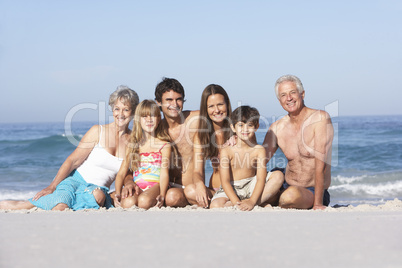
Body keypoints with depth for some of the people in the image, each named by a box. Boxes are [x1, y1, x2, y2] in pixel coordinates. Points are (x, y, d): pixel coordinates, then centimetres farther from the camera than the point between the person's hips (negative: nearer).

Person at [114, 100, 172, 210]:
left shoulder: (164, 145, 8)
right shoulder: (132, 145, 16)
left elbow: (164, 173, -3)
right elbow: (122, 173, 12)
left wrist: (162, 195, -22)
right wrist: (118, 193, -8)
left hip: (155, 185, -2)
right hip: (137, 187, 2)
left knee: (144, 201, -38)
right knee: (128, 203, -35)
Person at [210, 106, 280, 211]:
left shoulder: (259, 150, -8)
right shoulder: (226, 151, -13)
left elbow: (261, 179, -16)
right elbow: (225, 181, -16)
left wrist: (252, 201, -31)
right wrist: (236, 202, -30)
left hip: (251, 187, 1)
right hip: (231, 189, -1)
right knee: (216, 205, -34)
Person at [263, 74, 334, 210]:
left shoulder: (320, 118, -12)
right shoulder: (276, 128, 5)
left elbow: (321, 165, -18)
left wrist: (318, 204, -22)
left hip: (313, 193, -5)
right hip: (286, 187, 5)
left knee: (291, 195, -38)